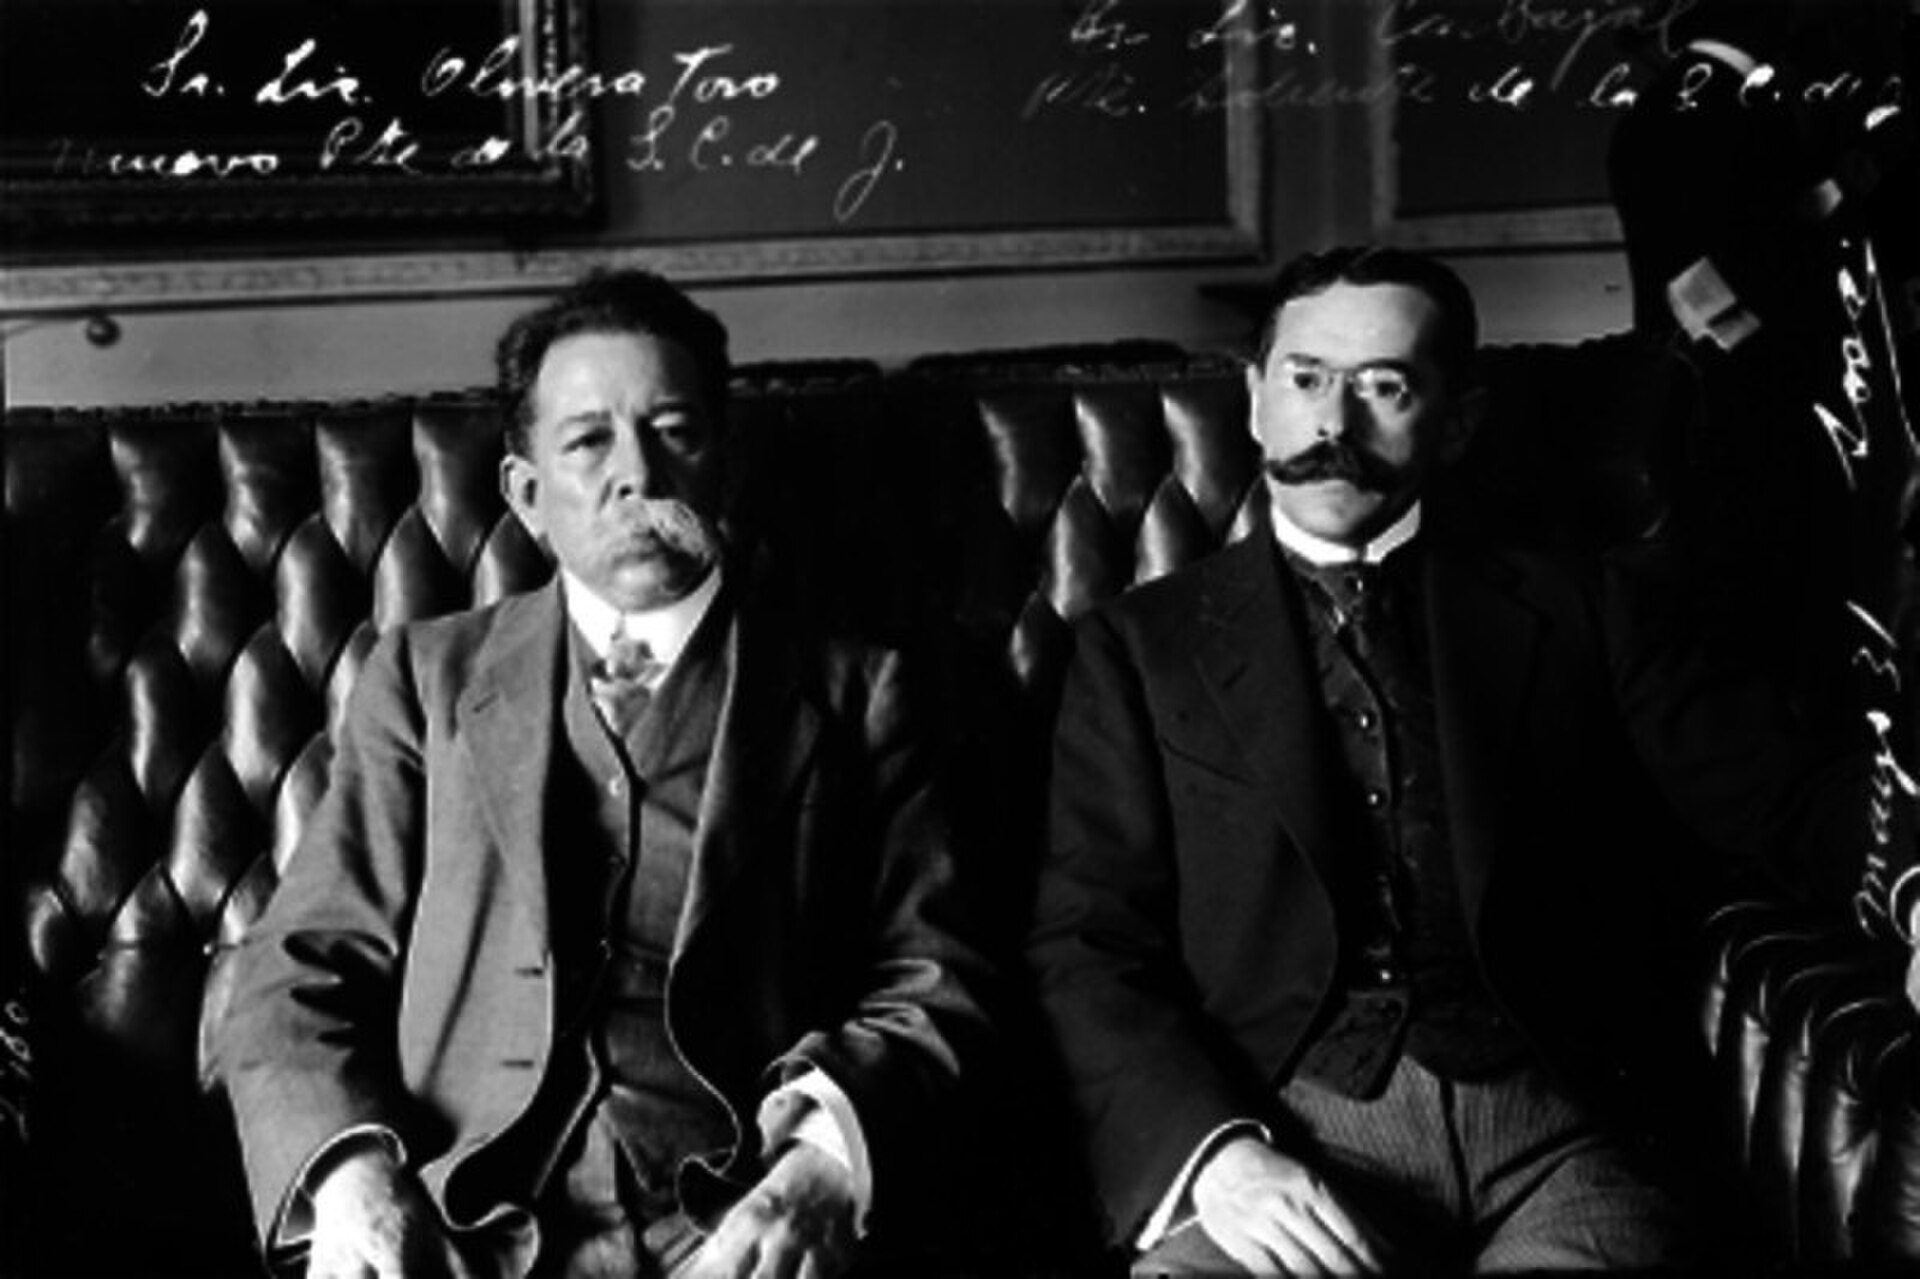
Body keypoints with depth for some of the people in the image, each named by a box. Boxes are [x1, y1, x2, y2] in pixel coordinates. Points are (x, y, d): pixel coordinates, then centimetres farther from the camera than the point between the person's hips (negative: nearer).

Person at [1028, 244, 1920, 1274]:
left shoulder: (1587, 611, 15)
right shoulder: (1140, 647, 13)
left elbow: (1797, 795, 7)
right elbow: (1084, 948, 4)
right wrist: (1213, 1151, -13)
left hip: (1548, 1130, 1)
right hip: (1281, 1126, -1)